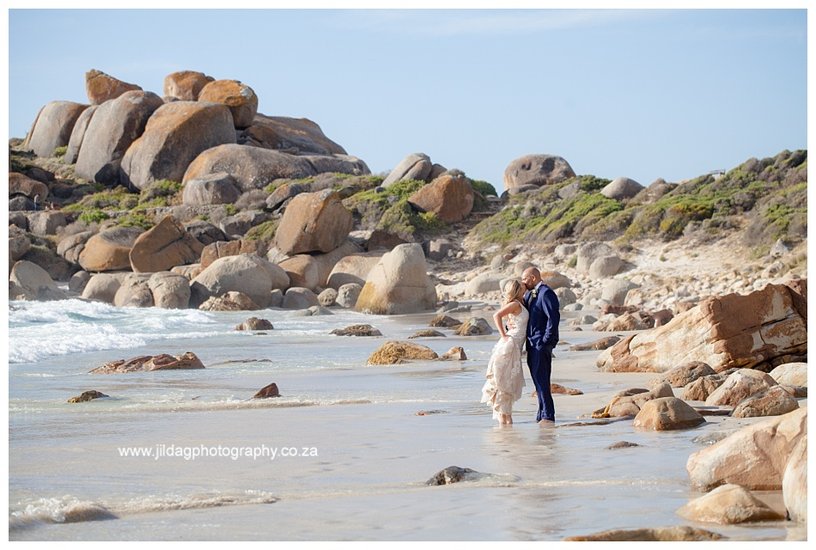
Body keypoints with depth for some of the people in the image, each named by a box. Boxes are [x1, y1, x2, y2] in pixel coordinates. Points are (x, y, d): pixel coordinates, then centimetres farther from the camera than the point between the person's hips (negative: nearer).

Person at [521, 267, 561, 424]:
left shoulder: (546, 293, -12)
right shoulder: (529, 294, 18)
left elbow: (554, 317, -19)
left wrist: (545, 341, -20)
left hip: (542, 344, -10)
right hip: (532, 344, 10)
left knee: (541, 380, -12)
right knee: (538, 380, 12)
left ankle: (548, 416, -12)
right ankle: (542, 414, 17)